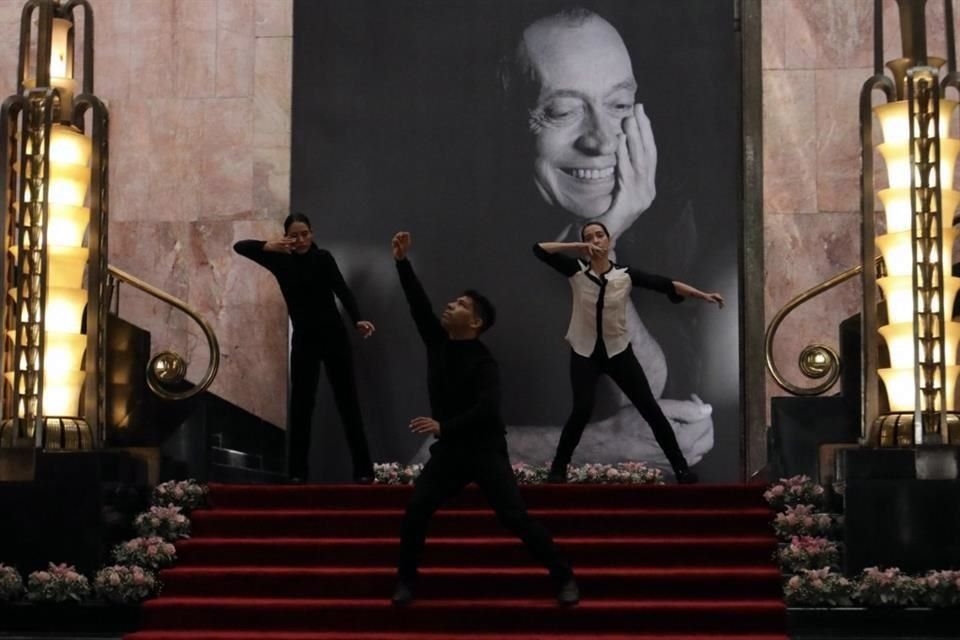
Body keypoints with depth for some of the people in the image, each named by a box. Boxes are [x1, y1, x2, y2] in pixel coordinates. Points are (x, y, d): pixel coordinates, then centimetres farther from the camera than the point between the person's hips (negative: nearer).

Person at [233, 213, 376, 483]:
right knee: (301, 404, 0)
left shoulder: (323, 258, -5)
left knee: (347, 401, -1)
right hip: (304, 340, 2)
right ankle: (297, 471, 4)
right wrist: (268, 246, -24)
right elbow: (240, 247, -5)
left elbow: (343, 291, -15)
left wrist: (358, 320, -32)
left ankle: (363, 469, 0)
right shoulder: (281, 260, 1)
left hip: (333, 336, -2)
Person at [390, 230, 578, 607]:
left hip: (485, 452, -6)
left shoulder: (483, 361, -16)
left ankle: (564, 578, 1)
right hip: (448, 452, 6)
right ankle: (406, 581, 10)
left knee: (516, 519, -9)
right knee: (414, 515, -5)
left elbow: (488, 410, -28)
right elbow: (418, 304, -1)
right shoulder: (438, 341, 3)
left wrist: (442, 426, -36)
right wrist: (402, 261, -9)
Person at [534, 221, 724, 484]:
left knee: (650, 408, 0)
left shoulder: (626, 275, -5)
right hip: (584, 353, -1)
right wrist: (578, 246, -18)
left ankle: (681, 467, 7)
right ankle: (558, 467, -2)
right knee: (582, 410, -18)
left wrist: (703, 295, -11)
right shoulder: (577, 271, -6)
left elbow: (666, 284, -7)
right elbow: (539, 249, -11)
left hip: (618, 351, 1)